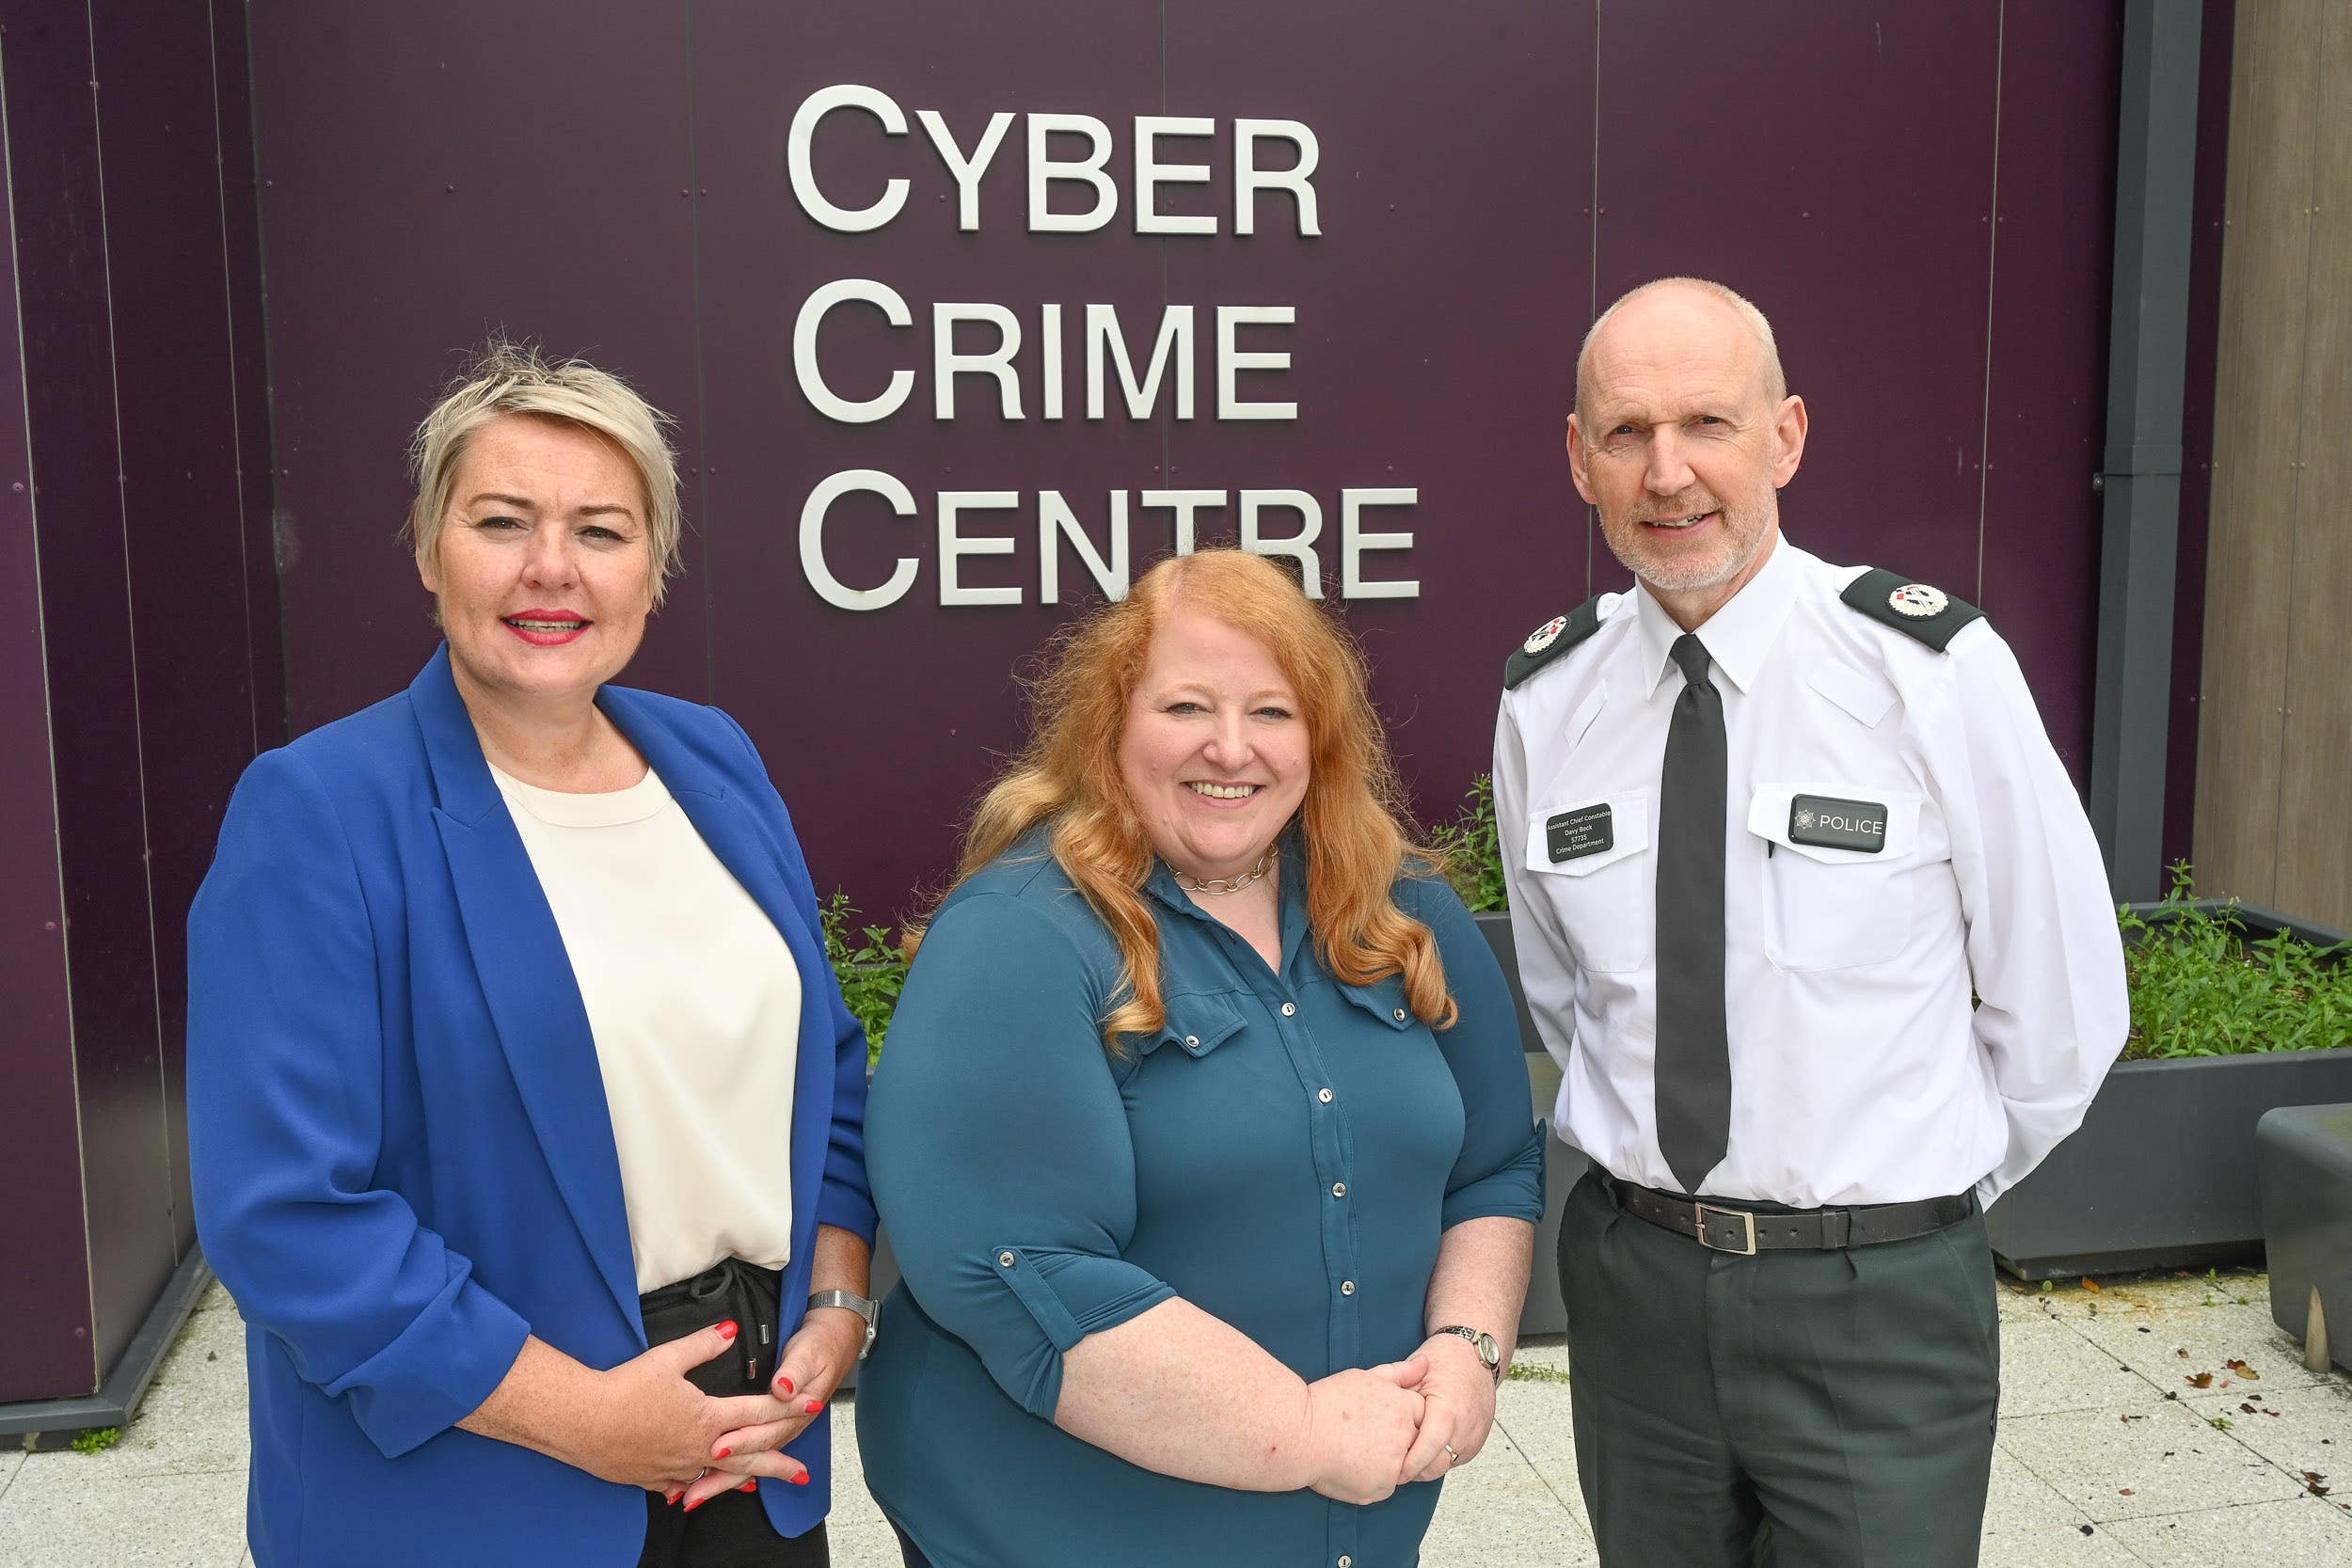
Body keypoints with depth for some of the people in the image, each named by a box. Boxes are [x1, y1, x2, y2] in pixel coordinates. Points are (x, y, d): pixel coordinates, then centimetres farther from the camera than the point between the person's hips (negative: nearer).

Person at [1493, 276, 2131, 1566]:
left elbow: (2060, 1008, -2)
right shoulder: (1542, 698, -2)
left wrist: (1929, 1190, 6)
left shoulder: (1938, 670, -12)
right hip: (1633, 1282, 3)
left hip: (1881, 1309, -3)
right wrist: (1653, 1148, 12)